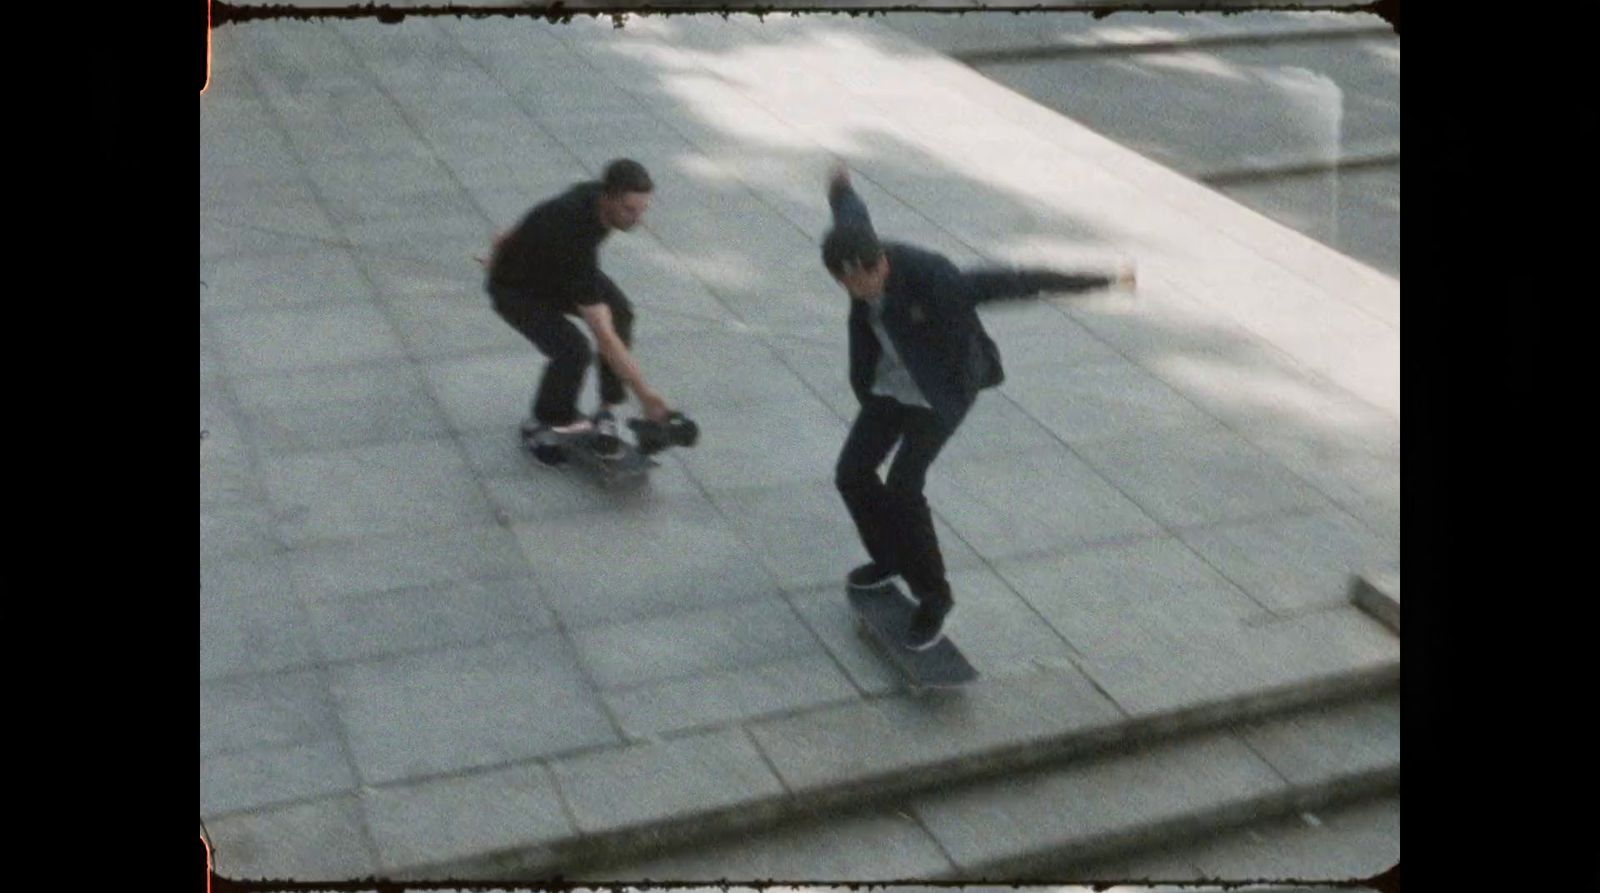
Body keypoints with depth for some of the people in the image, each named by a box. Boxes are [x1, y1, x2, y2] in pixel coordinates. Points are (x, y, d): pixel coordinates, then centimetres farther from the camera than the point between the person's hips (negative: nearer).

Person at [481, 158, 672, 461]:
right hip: (516, 289, -8)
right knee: (573, 350, -28)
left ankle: (608, 411, -4)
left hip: (552, 266, 8)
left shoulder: (598, 194, -20)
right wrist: (645, 394, -40)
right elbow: (604, 335, -42)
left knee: (620, 311, -17)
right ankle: (542, 424, 0)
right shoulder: (575, 241, -43)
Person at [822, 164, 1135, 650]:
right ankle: (891, 558, 32)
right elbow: (853, 213, 8)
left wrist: (1103, 280, -23)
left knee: (902, 485, -18)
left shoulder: (930, 278, -37)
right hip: (892, 382, 7)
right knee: (852, 473, 4)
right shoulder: (856, 251, -18)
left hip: (942, 389, -6)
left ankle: (933, 596, 2)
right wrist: (840, 187, 34)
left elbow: (1015, 281, -30)